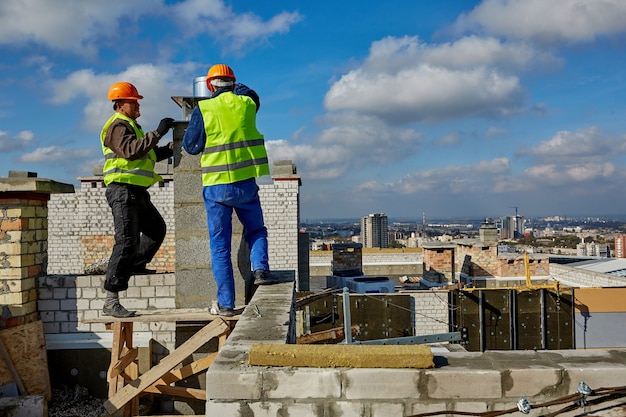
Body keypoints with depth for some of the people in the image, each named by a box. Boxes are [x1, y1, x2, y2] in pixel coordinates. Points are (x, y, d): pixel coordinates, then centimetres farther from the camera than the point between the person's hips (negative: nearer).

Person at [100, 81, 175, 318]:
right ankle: (111, 302, -14)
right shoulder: (117, 126, -8)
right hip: (123, 190, -10)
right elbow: (131, 151, -27)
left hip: (137, 192, 10)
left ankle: (136, 266, 40)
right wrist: (157, 133, -26)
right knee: (127, 241, -15)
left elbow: (150, 154, 26)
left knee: (156, 229, 24)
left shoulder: (131, 126, 25)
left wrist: (172, 147, 13)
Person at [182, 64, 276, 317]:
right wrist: (234, 87, 45)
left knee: (220, 246, 6)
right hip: (246, 183, 2)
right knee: (256, 230, 25)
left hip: (216, 186, -2)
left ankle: (226, 303, 8)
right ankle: (260, 268, 1)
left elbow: (190, 146, 2)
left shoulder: (203, 109, -5)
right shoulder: (247, 103, 4)